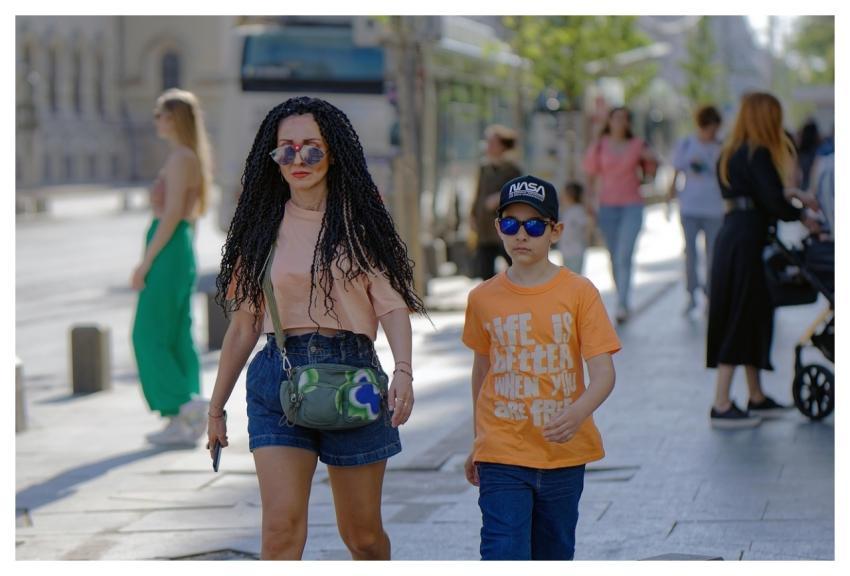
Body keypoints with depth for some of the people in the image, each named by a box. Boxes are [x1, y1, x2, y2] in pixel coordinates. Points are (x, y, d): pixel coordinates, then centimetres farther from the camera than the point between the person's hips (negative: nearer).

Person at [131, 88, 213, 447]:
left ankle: (187, 404, -7)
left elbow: (171, 215, -19)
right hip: (182, 252, 10)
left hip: (167, 251, -10)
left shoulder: (180, 159, -14)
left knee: (149, 335, -4)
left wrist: (145, 262, -17)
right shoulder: (192, 159, 15)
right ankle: (183, 423, 8)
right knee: (177, 338, 8)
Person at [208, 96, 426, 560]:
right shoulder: (263, 226, 9)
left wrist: (403, 371, -18)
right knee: (281, 527, -12)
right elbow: (244, 322, 13)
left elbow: (393, 303, -1)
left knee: (362, 533, 9)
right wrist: (216, 405, 13)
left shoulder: (359, 221, 4)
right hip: (278, 377, 1)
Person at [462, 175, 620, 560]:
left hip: (564, 455, 0)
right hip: (502, 457, 0)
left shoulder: (579, 293, -6)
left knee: (553, 560, 15)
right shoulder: (484, 298, 1)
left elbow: (603, 372, -11)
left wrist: (577, 414, -31)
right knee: (504, 559, -12)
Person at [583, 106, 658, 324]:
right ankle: (622, 301, 19)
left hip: (632, 206, -1)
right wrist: (591, 202, -1)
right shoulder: (599, 147, 5)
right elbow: (591, 177, 9)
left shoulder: (638, 145, 5)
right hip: (607, 206, 2)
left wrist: (651, 160, -8)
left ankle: (622, 305, -18)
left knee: (624, 255, -14)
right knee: (615, 257, 7)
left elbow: (650, 173, 12)